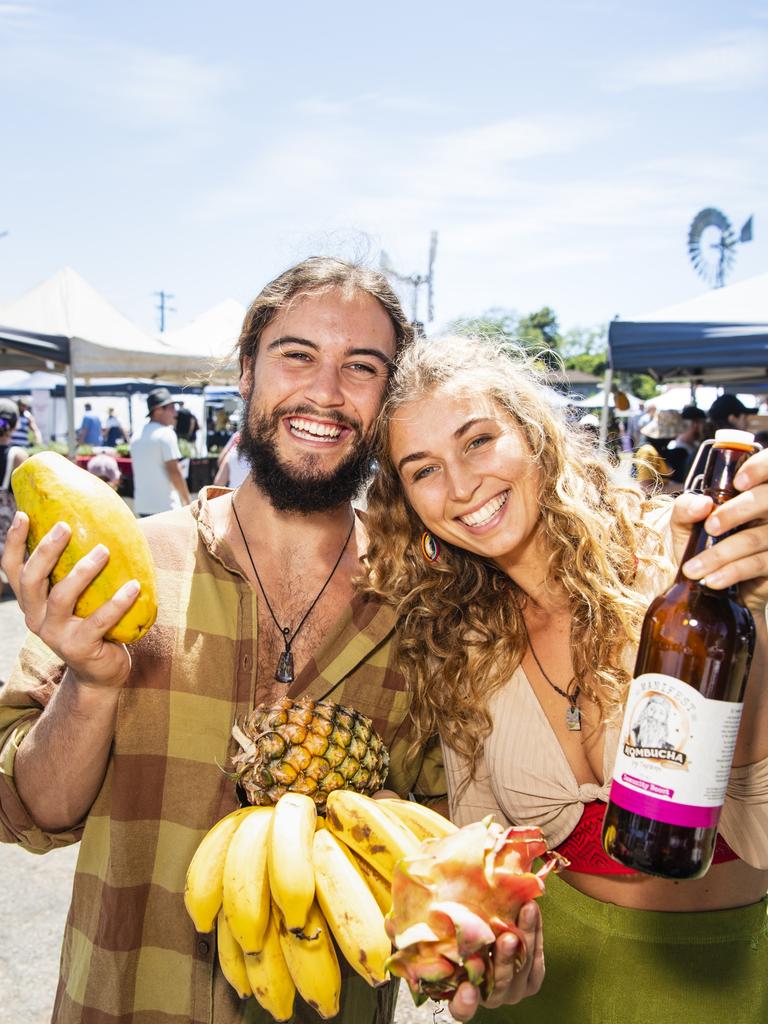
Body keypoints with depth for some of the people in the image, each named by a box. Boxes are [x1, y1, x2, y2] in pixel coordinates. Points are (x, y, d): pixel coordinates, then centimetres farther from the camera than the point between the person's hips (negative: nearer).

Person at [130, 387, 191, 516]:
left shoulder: (137, 435, 14)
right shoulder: (166, 433, -11)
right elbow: (174, 471, -15)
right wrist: (187, 501, -9)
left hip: (142, 504, 8)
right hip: (165, 505, -8)